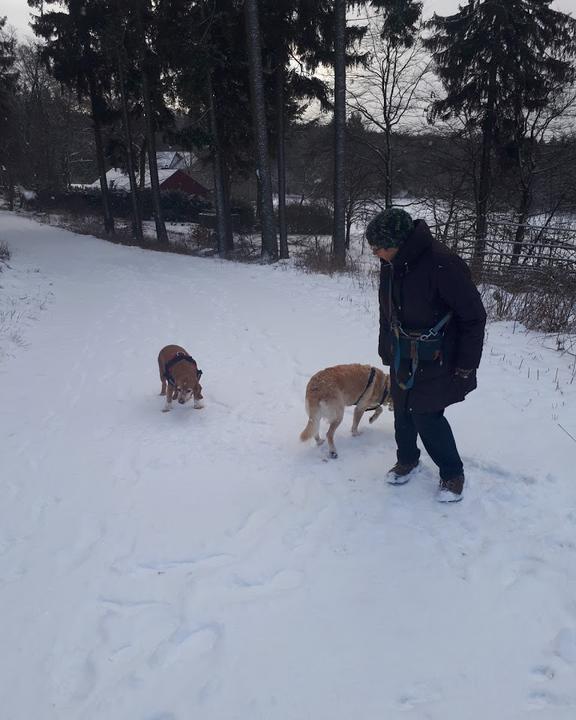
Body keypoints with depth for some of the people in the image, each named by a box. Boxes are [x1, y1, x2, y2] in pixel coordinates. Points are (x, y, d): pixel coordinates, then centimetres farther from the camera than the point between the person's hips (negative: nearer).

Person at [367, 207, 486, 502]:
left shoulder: (442, 264, -27)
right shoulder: (391, 264, -4)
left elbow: (474, 316, -19)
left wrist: (466, 365, -15)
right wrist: (386, 349, 15)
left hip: (435, 359, -6)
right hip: (402, 357, 6)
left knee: (426, 415, -4)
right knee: (402, 411, 14)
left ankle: (452, 473, 19)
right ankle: (407, 459, 38)